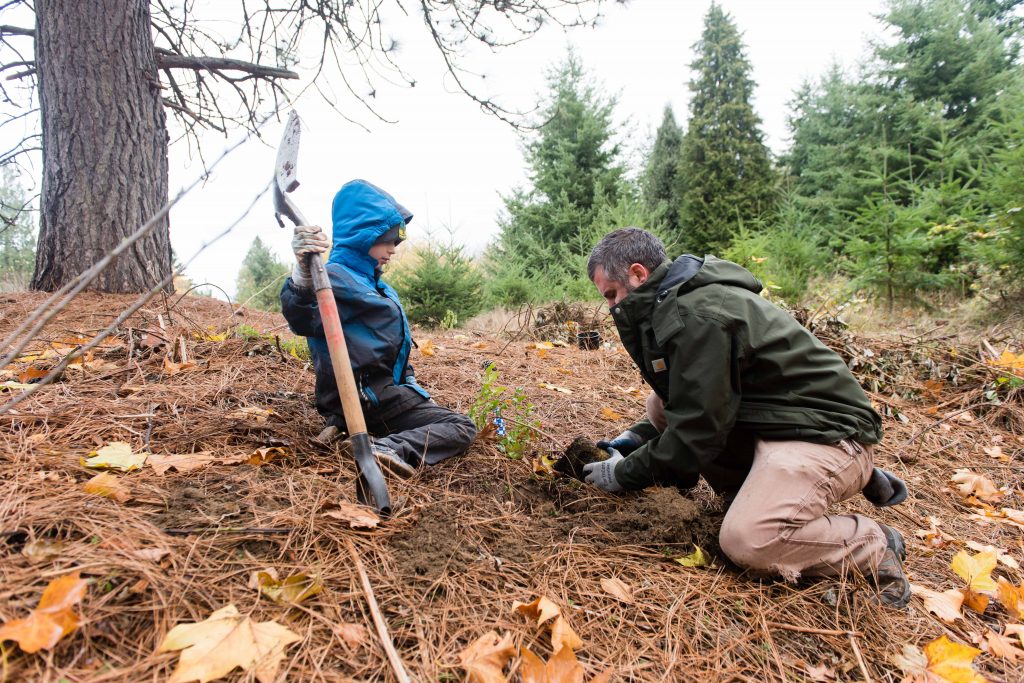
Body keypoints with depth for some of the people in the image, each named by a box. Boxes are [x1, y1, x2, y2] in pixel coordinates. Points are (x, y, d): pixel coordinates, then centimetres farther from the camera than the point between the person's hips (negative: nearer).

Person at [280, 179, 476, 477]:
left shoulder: (371, 281, 15)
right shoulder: (336, 276, -14)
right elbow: (302, 319, -37)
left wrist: (410, 383, 25)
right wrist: (302, 273, -56)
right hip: (370, 395, -9)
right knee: (461, 428, -9)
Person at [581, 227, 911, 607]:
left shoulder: (697, 315, -24)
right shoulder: (675, 302, 9)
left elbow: (696, 431, -22)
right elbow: (690, 403, 19)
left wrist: (624, 475, -9)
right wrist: (637, 436, 8)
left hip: (823, 432, -10)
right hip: (765, 418, 10)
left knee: (746, 543, -26)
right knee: (660, 406, 4)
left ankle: (872, 544, 1)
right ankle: (759, 492, 8)